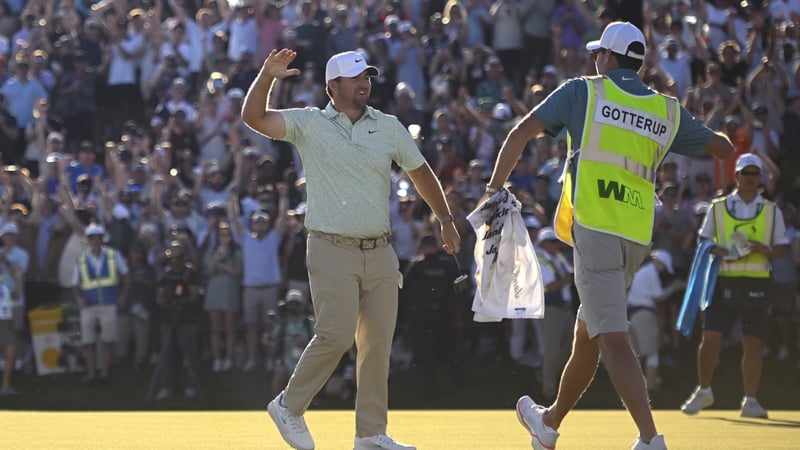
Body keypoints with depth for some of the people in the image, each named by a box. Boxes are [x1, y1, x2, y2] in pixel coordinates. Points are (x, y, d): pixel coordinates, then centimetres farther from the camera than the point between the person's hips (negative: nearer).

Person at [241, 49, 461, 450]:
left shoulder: (389, 128, 10)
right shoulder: (308, 124, 0)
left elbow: (420, 171, 20)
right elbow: (254, 118, -11)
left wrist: (446, 219, 20)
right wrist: (266, 77, -25)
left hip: (380, 252, 5)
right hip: (333, 251, -5)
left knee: (378, 341, 3)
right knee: (337, 335, -15)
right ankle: (289, 406, 5)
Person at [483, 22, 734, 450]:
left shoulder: (583, 91, 4)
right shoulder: (668, 110, 13)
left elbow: (522, 132, 0)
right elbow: (723, 147, 25)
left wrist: (494, 188, 1)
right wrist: (720, 138, 49)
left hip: (594, 228, -6)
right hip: (637, 236, 6)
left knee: (612, 339, -13)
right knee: (587, 332, 21)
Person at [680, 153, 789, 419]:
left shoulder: (772, 211, 10)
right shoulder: (718, 208, 8)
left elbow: (782, 248, 9)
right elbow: (703, 240, 11)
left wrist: (766, 250, -12)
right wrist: (713, 251, -11)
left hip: (756, 284, 1)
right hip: (723, 281, -1)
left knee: (752, 343, 1)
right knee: (710, 338, -7)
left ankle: (750, 401, 10)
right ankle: (703, 391, 12)